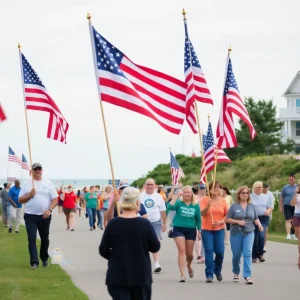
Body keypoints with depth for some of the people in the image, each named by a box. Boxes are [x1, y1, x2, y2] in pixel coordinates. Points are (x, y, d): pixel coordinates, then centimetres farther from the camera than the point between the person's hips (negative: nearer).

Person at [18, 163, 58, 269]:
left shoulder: (48, 183, 3)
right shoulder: (26, 184, 4)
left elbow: (55, 199, 1)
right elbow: (20, 200, 4)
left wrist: (49, 210, -14)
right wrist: (29, 195, -13)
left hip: (44, 216, 1)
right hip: (30, 216, -1)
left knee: (45, 239, 11)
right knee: (32, 238, -10)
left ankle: (44, 259, 27)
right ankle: (34, 261, -13)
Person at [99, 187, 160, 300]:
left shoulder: (113, 224, -8)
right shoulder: (145, 224, -10)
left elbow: (103, 250, -3)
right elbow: (155, 247, -1)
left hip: (118, 276, -1)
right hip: (141, 275, 1)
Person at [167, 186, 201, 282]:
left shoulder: (196, 205, 4)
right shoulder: (178, 202, -3)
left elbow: (198, 219, 12)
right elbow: (170, 207, -22)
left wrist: (199, 232, 11)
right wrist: (175, 197, -20)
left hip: (191, 230, 2)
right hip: (178, 229, -2)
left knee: (189, 253, 8)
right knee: (181, 250, -13)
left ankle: (189, 266, 43)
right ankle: (182, 274, -14)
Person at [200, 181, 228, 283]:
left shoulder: (222, 201, 6)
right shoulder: (205, 200, -1)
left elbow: (227, 215, 8)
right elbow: (202, 213, -9)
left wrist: (220, 222, -9)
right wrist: (208, 206, -26)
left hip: (219, 229, 2)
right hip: (207, 229, -2)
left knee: (220, 251, -2)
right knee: (209, 251, -7)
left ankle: (218, 270, 26)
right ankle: (209, 274, -3)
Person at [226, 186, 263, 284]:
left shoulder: (252, 206, 9)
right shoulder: (234, 206, 0)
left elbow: (256, 219, 14)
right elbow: (227, 219, -2)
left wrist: (259, 224, -7)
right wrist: (237, 221, -16)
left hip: (249, 233, 1)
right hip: (236, 233, -1)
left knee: (248, 253, -12)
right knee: (236, 254, 8)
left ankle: (247, 276, -15)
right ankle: (236, 273, 32)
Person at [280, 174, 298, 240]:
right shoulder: (285, 188, 5)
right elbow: (281, 198, 9)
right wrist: (281, 207, 6)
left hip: (295, 207, 2)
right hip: (287, 206, -2)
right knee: (288, 220, -12)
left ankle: (293, 234, 23)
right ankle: (288, 235, -19)